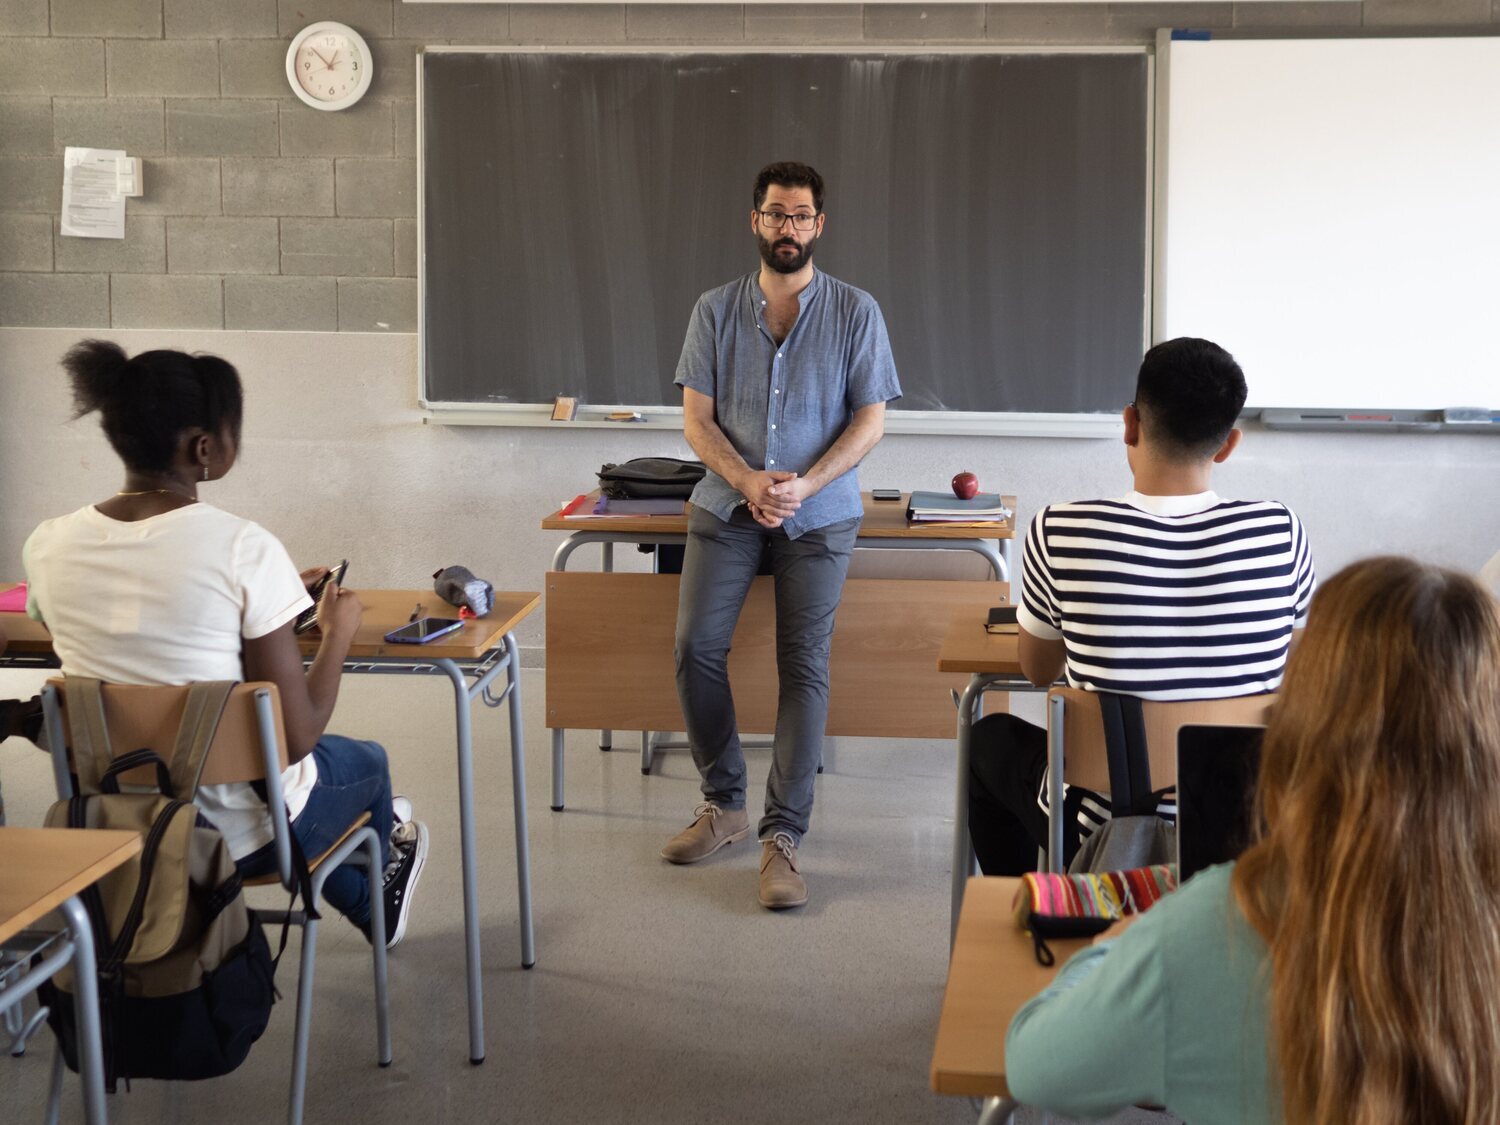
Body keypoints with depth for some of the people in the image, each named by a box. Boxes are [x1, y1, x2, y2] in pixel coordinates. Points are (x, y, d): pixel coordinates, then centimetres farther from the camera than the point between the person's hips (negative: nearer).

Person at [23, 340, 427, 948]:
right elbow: (296, 735, -19)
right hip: (238, 835, -4)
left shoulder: (48, 548, -8)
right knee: (365, 760, 32)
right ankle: (378, 891, 62)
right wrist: (338, 634, -2)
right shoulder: (244, 549, -23)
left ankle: (370, 907, 56)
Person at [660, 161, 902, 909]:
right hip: (727, 504, 2)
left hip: (819, 512, -1)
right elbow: (697, 418, 2)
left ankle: (783, 838, -6)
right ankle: (724, 805, 9)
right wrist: (748, 482, -16)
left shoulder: (855, 312, 1)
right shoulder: (716, 310, 5)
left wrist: (803, 485, -16)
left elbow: (870, 419, -2)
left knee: (804, 665, -8)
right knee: (695, 647, -9)